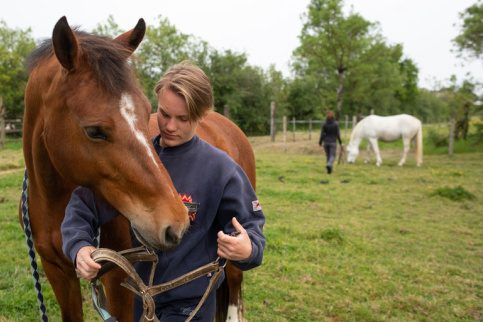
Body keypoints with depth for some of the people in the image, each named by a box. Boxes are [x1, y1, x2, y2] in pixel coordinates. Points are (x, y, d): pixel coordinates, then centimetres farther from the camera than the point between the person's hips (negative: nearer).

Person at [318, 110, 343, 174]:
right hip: (333, 142, -2)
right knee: (333, 156, 2)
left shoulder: (324, 124, -5)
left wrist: (320, 143, 5)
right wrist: (340, 143, 0)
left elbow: (322, 134, -5)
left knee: (328, 156, 15)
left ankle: (330, 169, 20)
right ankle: (329, 165, -26)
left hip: (326, 142, 2)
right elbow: (338, 134, -8)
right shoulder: (336, 124, -9)